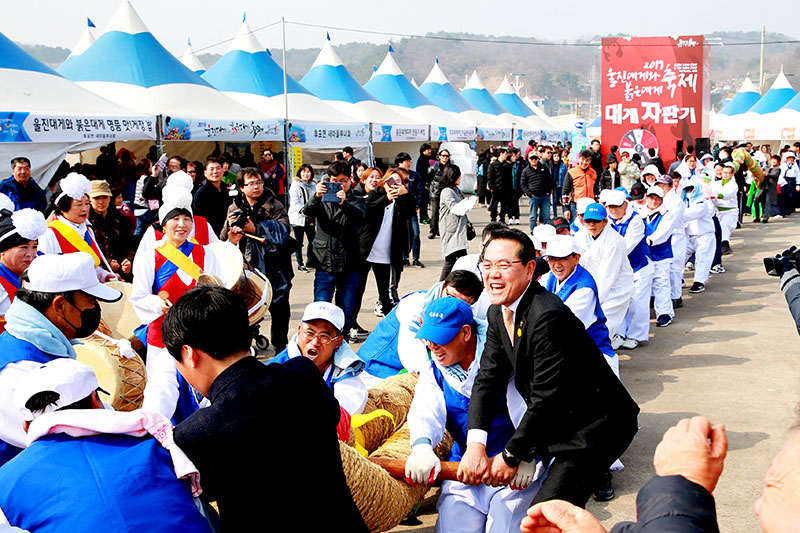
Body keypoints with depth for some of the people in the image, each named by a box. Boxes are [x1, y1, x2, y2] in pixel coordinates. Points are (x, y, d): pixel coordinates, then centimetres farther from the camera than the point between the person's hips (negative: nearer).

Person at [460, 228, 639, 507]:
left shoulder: (548, 317, -26)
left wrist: (511, 457, -15)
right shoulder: (498, 312, 2)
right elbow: (488, 378, -2)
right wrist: (475, 445, -14)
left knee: (546, 511, -20)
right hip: (557, 424, 9)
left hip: (595, 426, -9)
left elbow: (545, 398, -24)